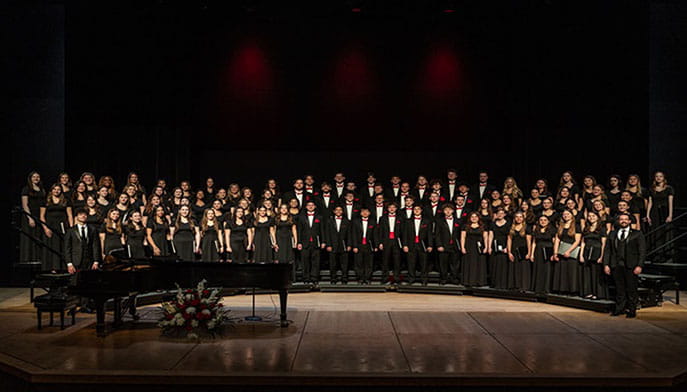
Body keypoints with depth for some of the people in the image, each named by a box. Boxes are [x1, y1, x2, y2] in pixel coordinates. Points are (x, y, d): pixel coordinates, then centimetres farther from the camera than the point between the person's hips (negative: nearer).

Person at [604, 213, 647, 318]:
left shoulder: (637, 234, 7)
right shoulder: (612, 234, 16)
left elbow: (642, 251, 2)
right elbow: (608, 250, 13)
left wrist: (639, 266, -8)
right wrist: (606, 264, 2)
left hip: (631, 266, -2)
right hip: (616, 266, 3)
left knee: (631, 289, -1)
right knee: (619, 289, 4)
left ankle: (632, 310, 7)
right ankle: (619, 309, 12)